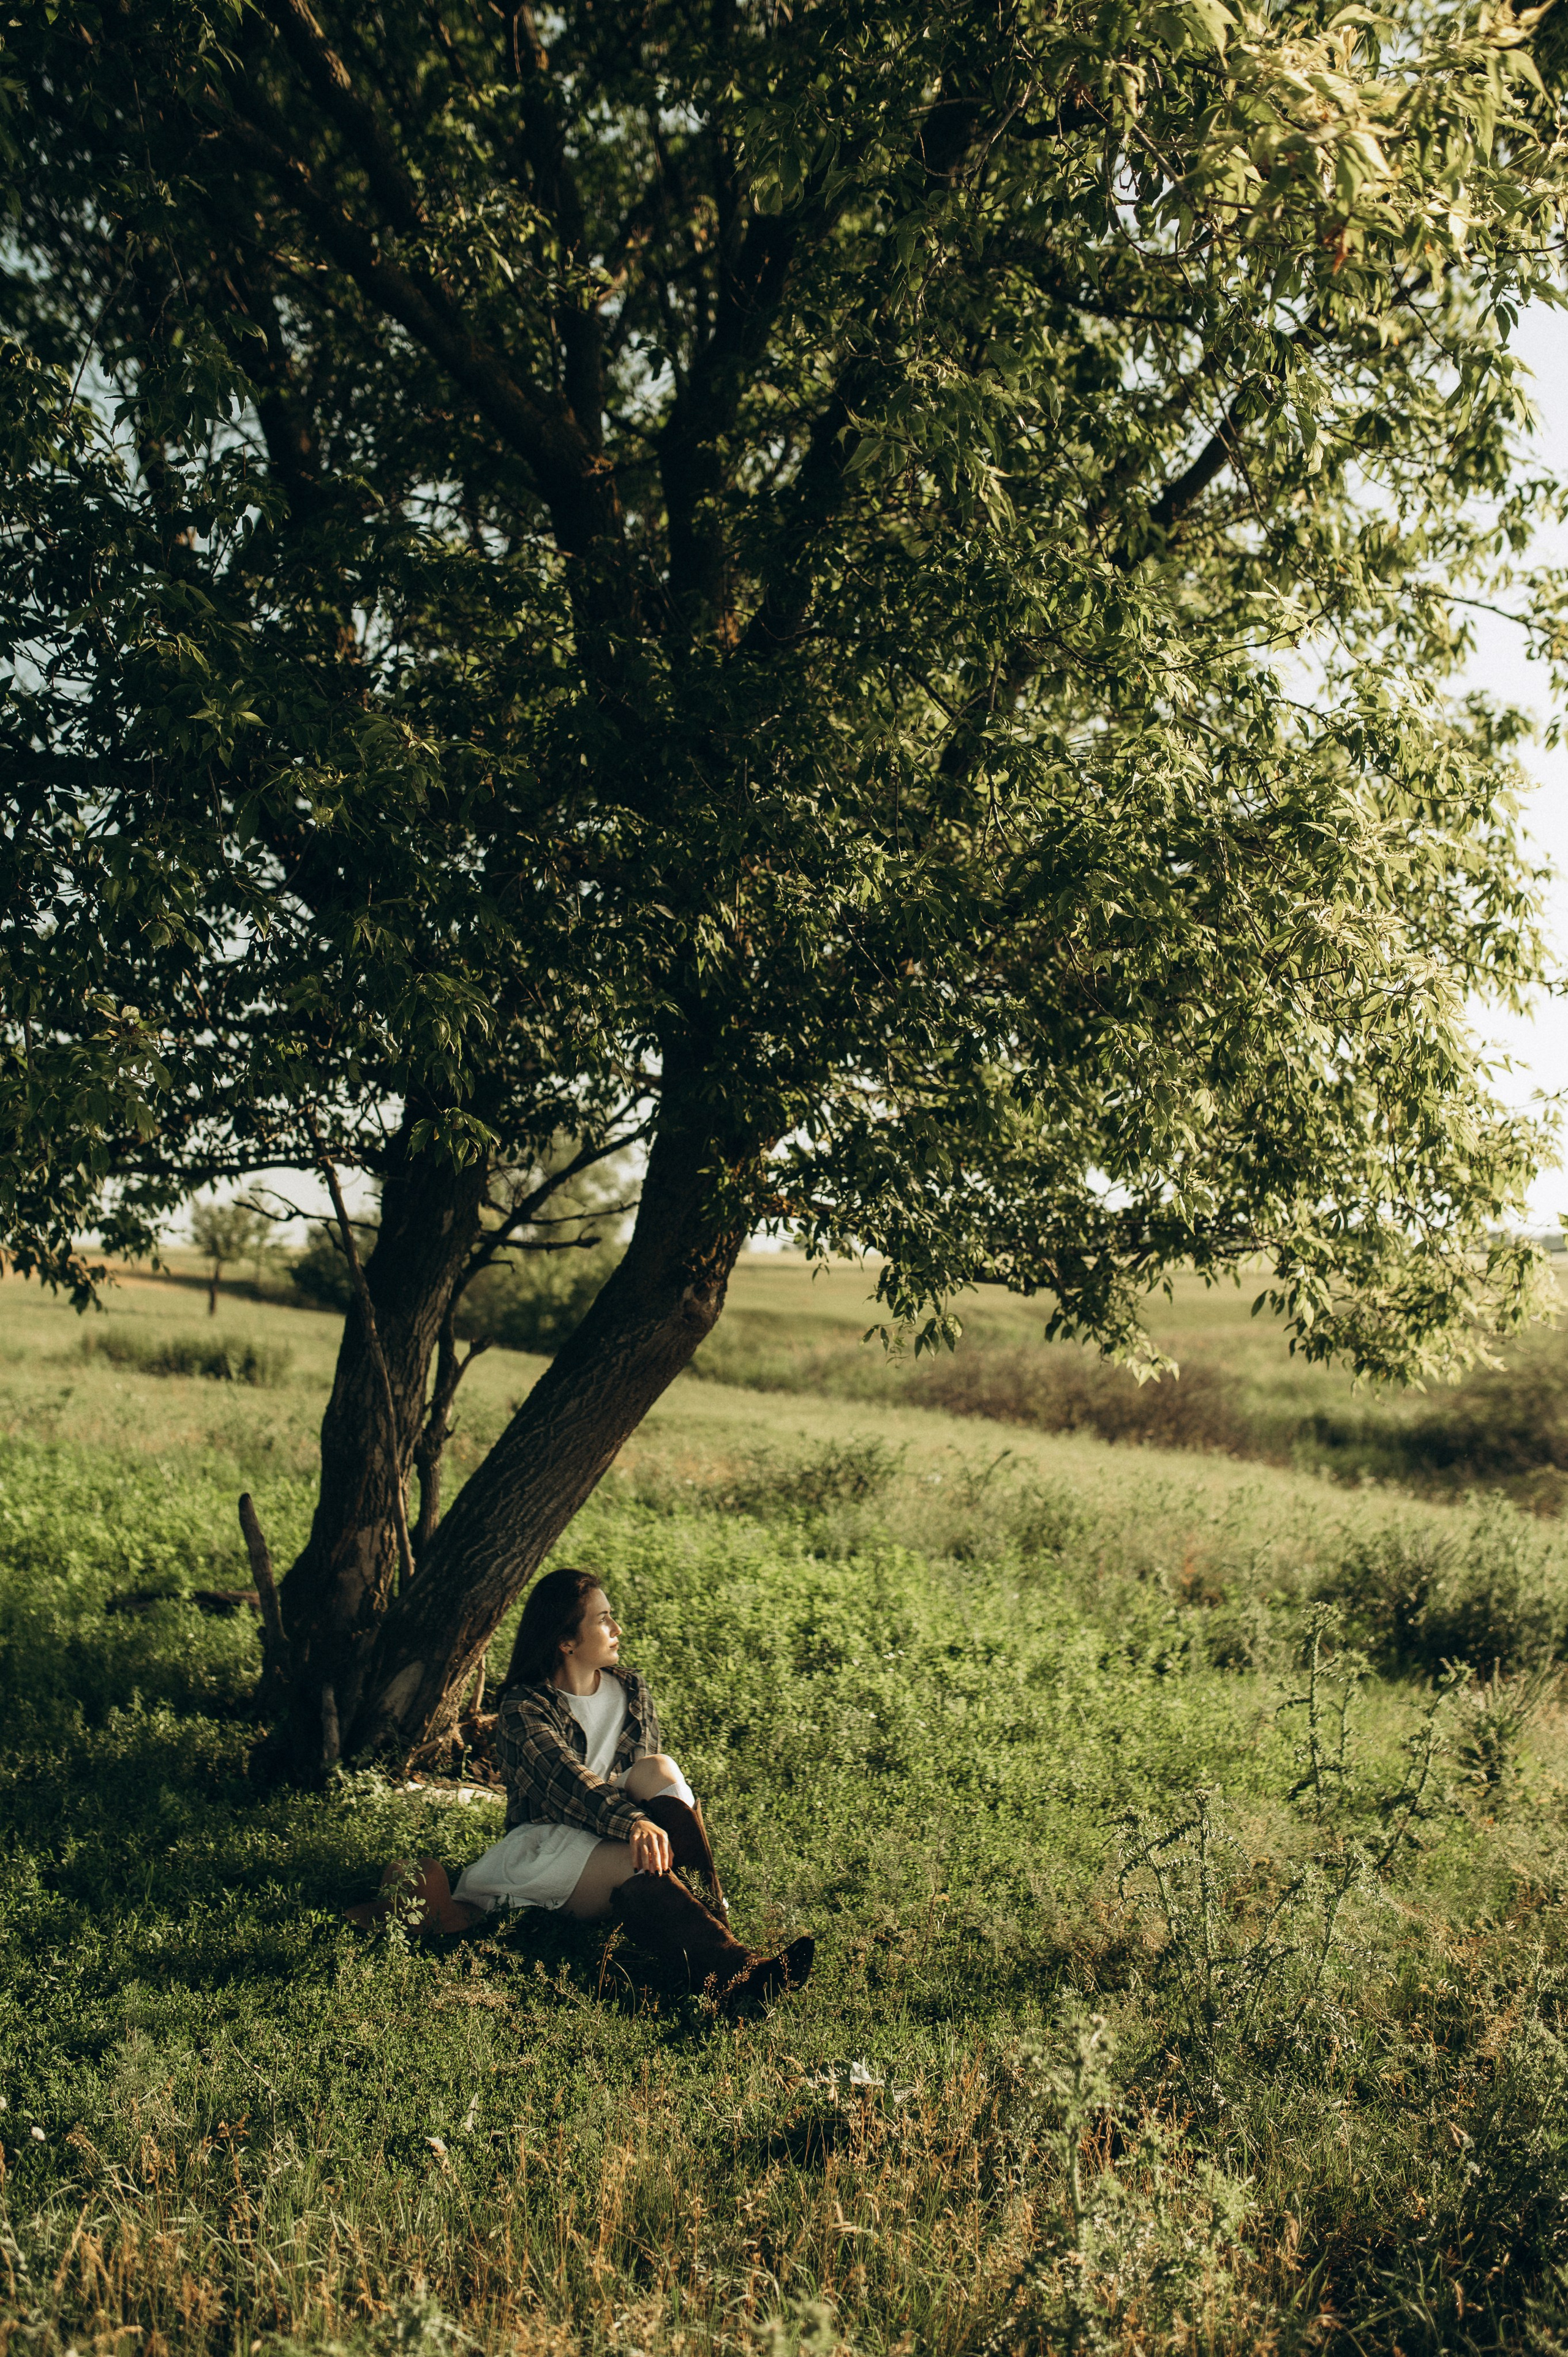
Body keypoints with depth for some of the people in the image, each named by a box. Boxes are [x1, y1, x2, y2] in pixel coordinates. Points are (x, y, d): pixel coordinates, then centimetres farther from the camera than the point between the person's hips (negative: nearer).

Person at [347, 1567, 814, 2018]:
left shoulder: (632, 1691, 10)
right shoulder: (524, 1707, -8)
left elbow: (652, 1783, 7)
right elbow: (567, 1780, -25)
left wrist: (648, 1824, -18)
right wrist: (634, 1823, -42)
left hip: (616, 1839, 5)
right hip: (546, 1844, -4)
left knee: (658, 1768, -26)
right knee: (633, 1863, -38)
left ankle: (715, 1910, -34)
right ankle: (731, 1971, -57)